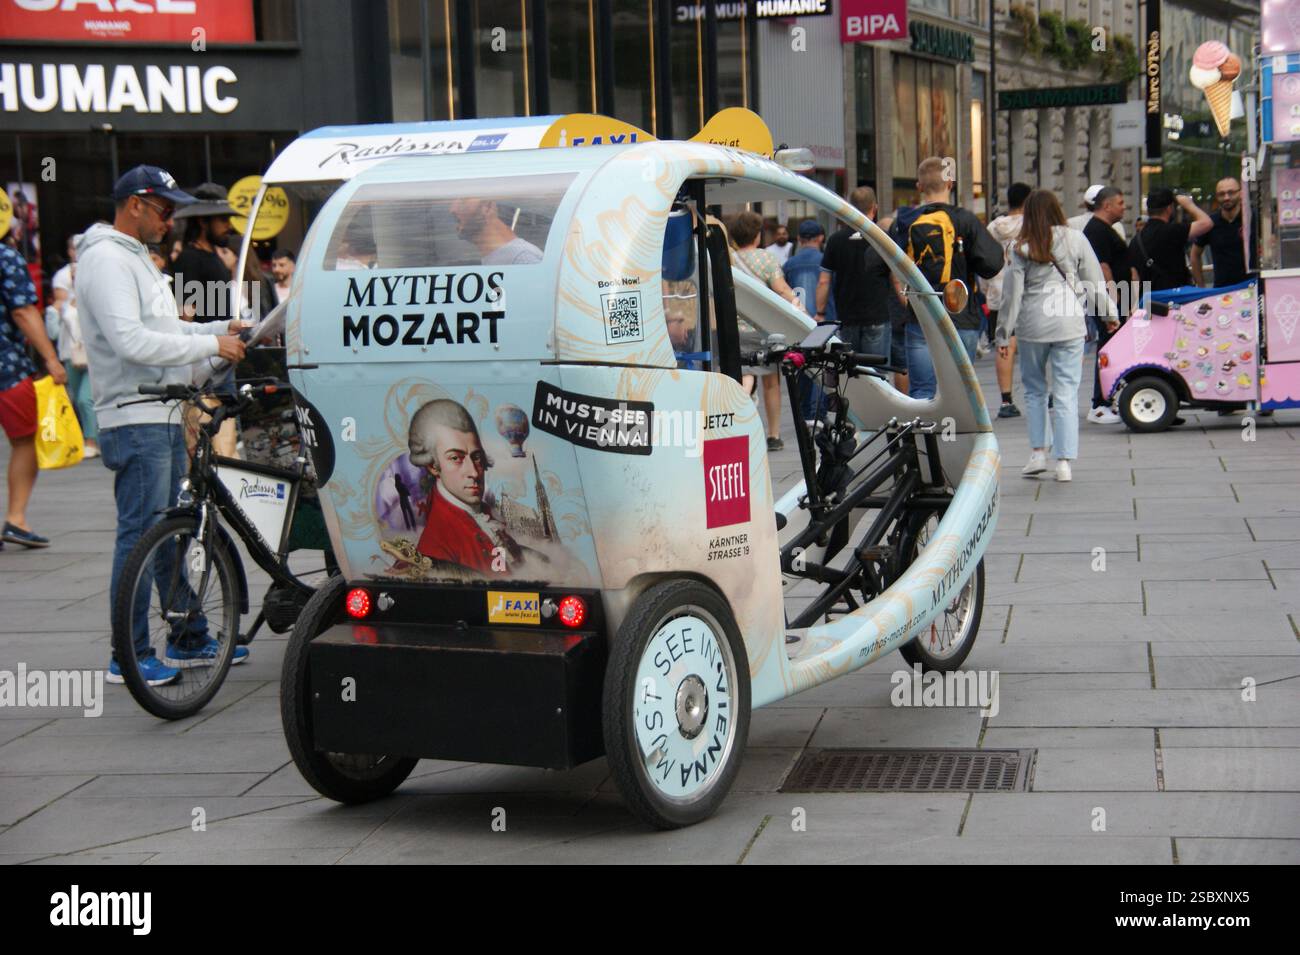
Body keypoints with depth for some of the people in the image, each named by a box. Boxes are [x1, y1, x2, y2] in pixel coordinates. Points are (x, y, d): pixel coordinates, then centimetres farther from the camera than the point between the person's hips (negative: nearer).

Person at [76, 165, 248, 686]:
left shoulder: (136, 257, 19)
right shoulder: (106, 259, -14)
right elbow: (132, 342, -24)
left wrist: (223, 328, 11)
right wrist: (211, 343, -19)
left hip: (164, 416, 11)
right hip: (135, 419, -11)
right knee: (141, 535, -8)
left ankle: (189, 639, 25)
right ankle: (129, 657, -2)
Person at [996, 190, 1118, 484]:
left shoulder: (1022, 248, -1)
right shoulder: (1075, 239, 1)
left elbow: (1012, 293, 0)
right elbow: (1094, 280, 6)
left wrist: (1004, 333, 5)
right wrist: (1109, 313, 18)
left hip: (1033, 326, 0)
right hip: (1069, 325, 0)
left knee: (1034, 390, 16)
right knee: (1066, 393, 1)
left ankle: (1038, 452, 11)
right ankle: (1064, 461, -1)